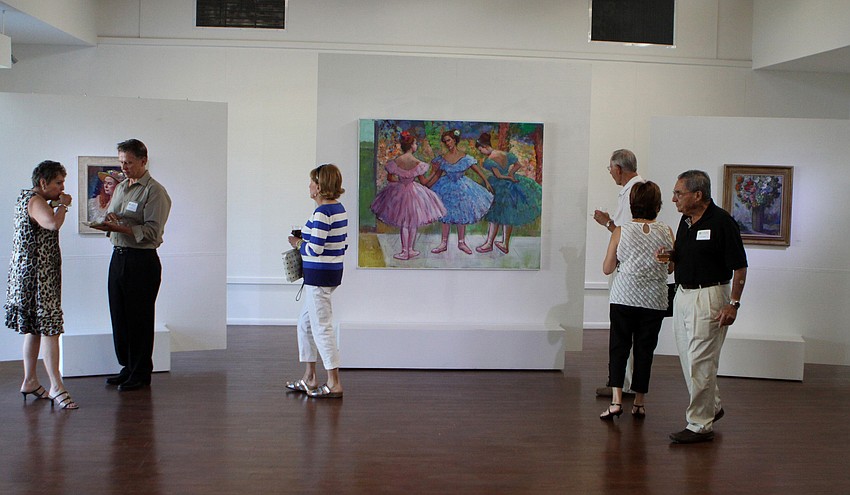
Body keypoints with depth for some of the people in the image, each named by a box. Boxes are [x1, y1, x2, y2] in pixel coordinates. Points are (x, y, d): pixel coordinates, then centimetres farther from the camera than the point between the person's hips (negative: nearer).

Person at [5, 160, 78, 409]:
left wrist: (57, 207, 10)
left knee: (35, 328, 15)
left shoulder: (27, 198, 18)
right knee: (50, 328, -12)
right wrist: (63, 205, -17)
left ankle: (30, 382, 23)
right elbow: (53, 224, -33)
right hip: (36, 274, -11)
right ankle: (56, 387, -12)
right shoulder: (35, 201, -15)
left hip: (31, 274, 11)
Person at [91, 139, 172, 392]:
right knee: (119, 315, 12)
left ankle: (141, 374, 11)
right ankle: (127, 368, 26)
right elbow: (112, 218, 23)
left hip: (142, 260, -8)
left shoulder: (154, 191, -8)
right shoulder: (120, 188, 17)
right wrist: (106, 222, 0)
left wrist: (120, 227, -25)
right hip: (118, 256, 8)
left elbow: (152, 231, -17)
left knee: (139, 318, -1)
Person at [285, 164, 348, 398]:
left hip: (319, 275, -10)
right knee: (305, 323, 19)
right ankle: (309, 378, 26)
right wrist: (306, 240, 14)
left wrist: (298, 243, -3)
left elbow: (315, 249, -22)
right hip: (333, 272, 10)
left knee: (322, 327, -2)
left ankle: (334, 384, 5)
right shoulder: (340, 209, 10)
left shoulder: (322, 213, -19)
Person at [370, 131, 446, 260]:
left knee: (403, 223, 13)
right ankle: (410, 249, 22)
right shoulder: (417, 163, -19)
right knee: (413, 223, 15)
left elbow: (389, 178, -2)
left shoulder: (395, 161, -12)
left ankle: (404, 251, 15)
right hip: (414, 191, -2)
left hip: (399, 191, 2)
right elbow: (423, 181, -9)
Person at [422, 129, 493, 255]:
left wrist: (487, 183, -12)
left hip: (462, 188, -1)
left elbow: (478, 170, -9)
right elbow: (437, 175, 2)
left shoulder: (465, 157, -12)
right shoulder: (442, 159, -7)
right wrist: (426, 186, -2)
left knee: (462, 215, 9)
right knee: (446, 216, 6)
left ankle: (461, 243, 22)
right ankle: (444, 243, 15)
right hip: (447, 188, 1)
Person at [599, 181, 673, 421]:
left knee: (619, 347, 5)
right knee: (644, 350, 10)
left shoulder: (621, 231, -5)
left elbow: (607, 268, 0)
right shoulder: (666, 232, -2)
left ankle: (616, 400, -6)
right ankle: (639, 402, 17)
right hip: (654, 300, 1)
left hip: (624, 298, -1)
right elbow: (671, 268, 8)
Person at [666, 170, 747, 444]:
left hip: (709, 297, -9)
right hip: (683, 295, 9)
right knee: (688, 358, 16)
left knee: (700, 362, -5)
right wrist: (670, 255, 0)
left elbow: (740, 267, -13)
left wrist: (733, 303, -18)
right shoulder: (686, 220, 9)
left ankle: (700, 425, 4)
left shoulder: (722, 222, -15)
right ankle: (712, 406, 34)